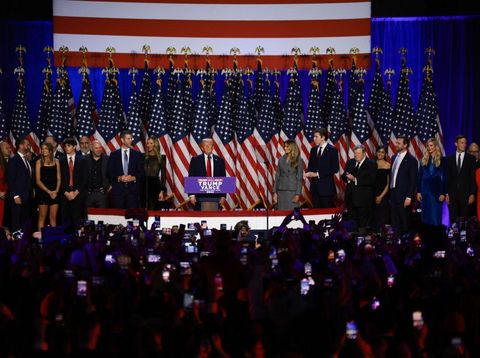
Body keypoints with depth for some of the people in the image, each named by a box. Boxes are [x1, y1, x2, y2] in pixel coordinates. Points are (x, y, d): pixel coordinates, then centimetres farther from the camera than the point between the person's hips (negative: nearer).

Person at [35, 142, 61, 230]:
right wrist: (48, 191, -10)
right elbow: (38, 180, -3)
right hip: (43, 192, -2)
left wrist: (56, 191, -7)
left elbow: (59, 178, 8)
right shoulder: (39, 162, 2)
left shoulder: (56, 162, 9)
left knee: (53, 217, 2)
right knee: (42, 217, -2)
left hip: (55, 193, 2)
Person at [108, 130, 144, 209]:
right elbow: (109, 173, 5)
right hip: (118, 189, 0)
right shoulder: (114, 155, 8)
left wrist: (133, 178, -11)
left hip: (132, 190, 0)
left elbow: (142, 173, 7)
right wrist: (119, 178, -12)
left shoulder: (137, 154, 9)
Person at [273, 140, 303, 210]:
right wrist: (275, 192, 5)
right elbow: (277, 176, 11)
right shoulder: (281, 159, 10)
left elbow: (300, 178, -4)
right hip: (281, 191, 4)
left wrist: (298, 194, -10)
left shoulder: (298, 161, -2)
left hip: (292, 191, -4)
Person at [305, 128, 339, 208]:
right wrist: (309, 173, -5)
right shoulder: (313, 150, 14)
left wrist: (317, 174, -14)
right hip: (315, 186, 6)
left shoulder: (332, 150, -5)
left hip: (326, 186, -6)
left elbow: (335, 168, -11)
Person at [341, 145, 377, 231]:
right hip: (351, 197, 5)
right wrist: (348, 177, -10)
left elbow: (371, 180, -15)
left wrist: (355, 179, -19)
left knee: (363, 223, -2)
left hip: (364, 198, -5)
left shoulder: (371, 164, -5)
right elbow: (343, 176, 14)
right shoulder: (350, 162, 14)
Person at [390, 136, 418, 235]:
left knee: (404, 222, -1)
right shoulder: (394, 158, 14)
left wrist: (409, 197, -16)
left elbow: (413, 181, -11)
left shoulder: (411, 160, -8)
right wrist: (390, 192, 12)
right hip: (393, 194, 7)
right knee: (395, 222, 8)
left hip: (403, 197, -7)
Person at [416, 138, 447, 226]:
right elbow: (420, 176, 9)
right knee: (426, 216, 6)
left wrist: (443, 193, -8)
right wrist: (418, 191, 3)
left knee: (436, 216, -3)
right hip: (425, 190, 3)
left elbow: (444, 177, -2)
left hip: (437, 190, -3)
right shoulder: (424, 160, 8)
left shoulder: (442, 160, -1)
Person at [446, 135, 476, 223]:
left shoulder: (471, 159, 4)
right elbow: (447, 177, 8)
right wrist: (446, 193, 1)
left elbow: (473, 177, 1)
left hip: (465, 194, -1)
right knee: (453, 219, 2)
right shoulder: (449, 159, 8)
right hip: (452, 194, 2)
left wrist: (472, 194, -6)